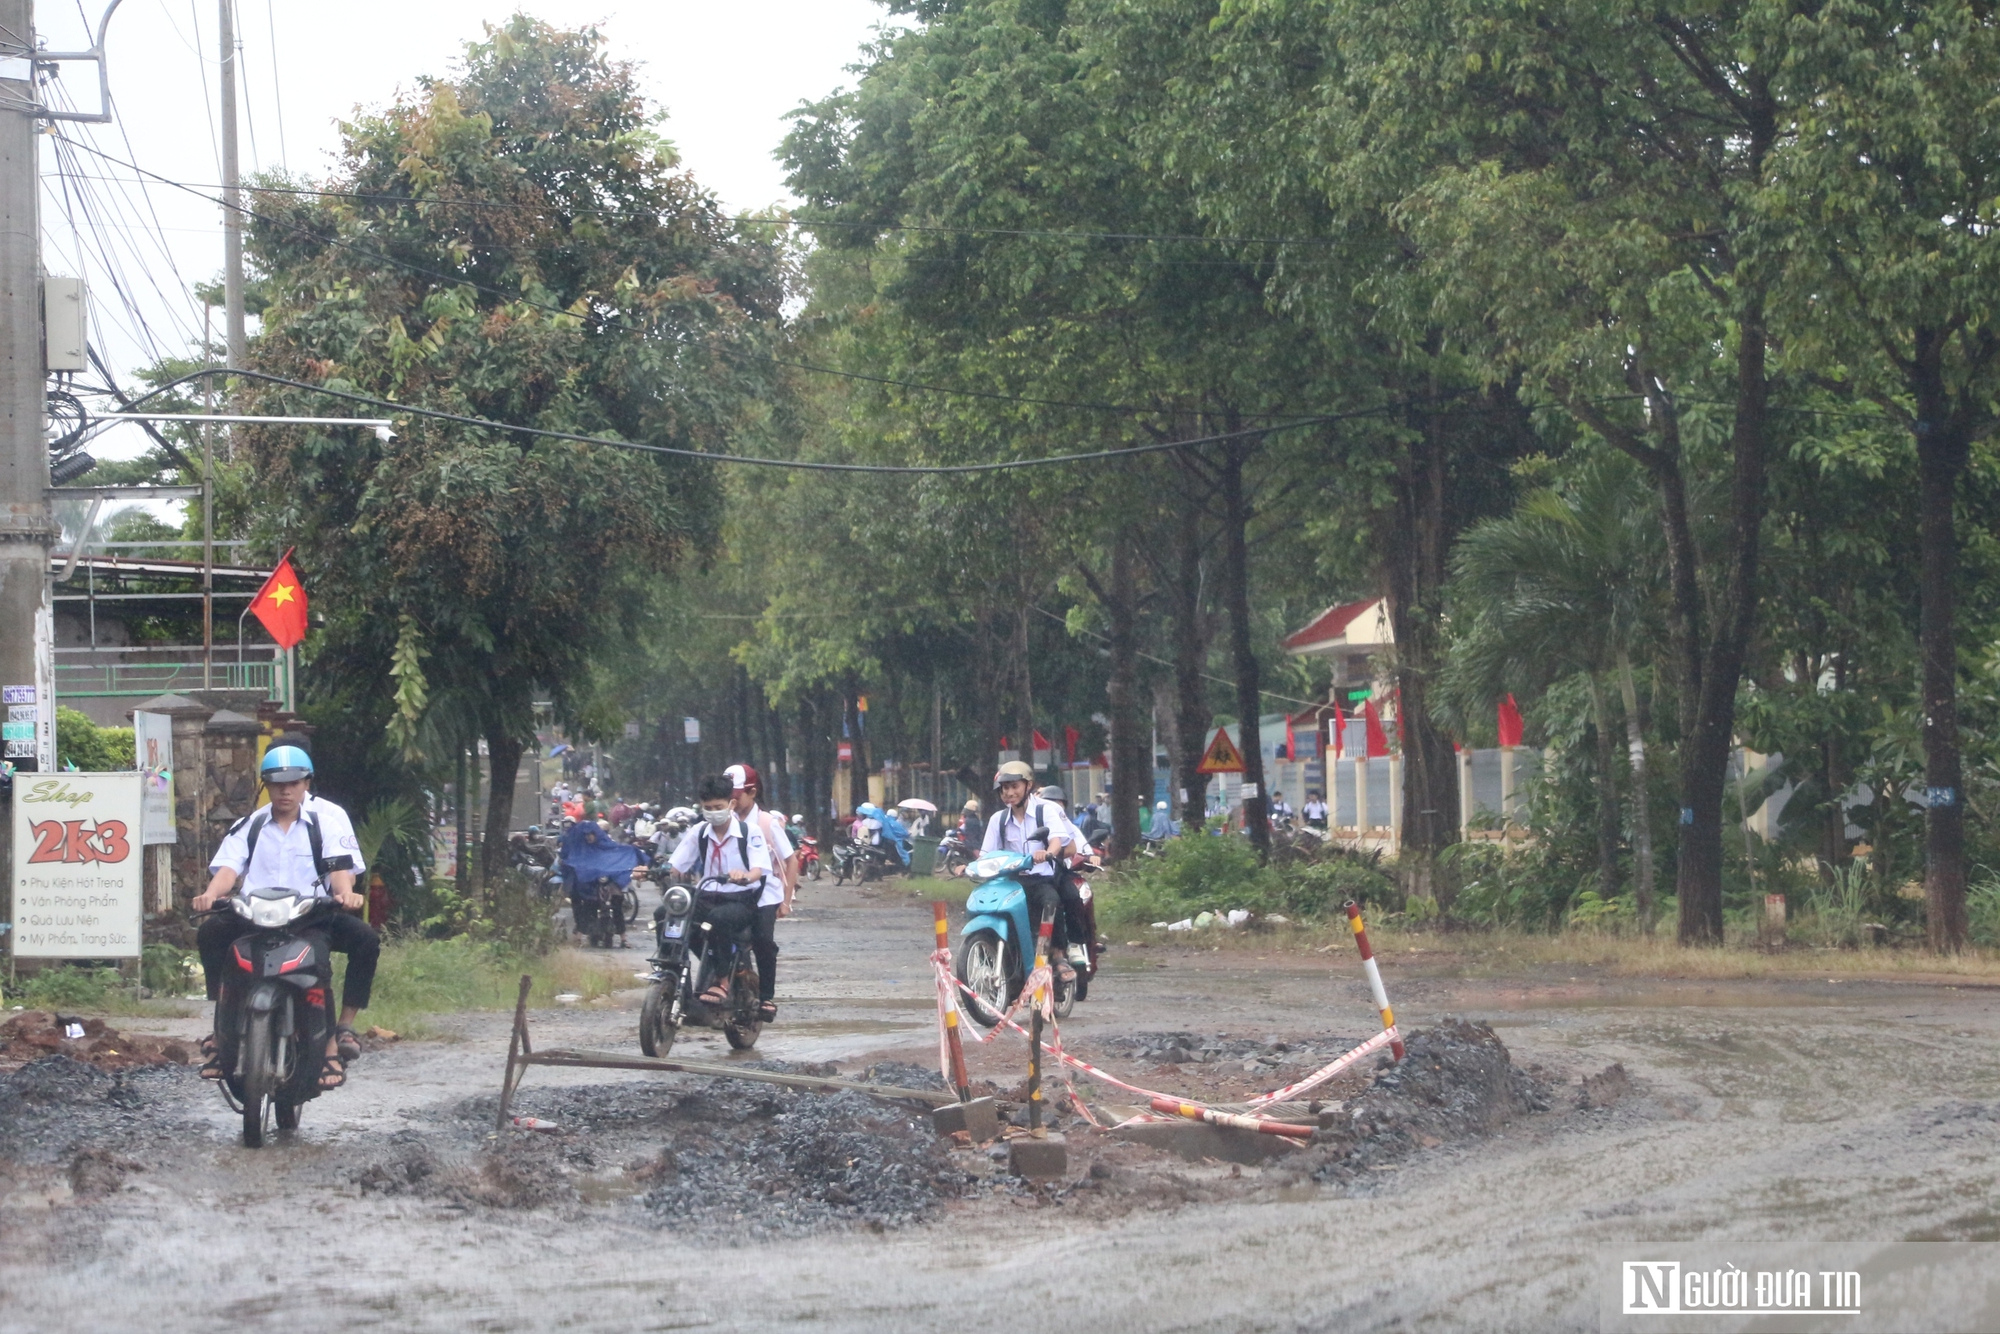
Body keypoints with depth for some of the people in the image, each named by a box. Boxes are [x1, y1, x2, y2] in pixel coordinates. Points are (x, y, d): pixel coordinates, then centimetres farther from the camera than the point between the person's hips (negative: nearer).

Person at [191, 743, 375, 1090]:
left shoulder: (328, 817, 7)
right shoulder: (250, 826, 16)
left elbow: (340, 864, -7)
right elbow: (229, 866, 1)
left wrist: (345, 892, -30)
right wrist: (211, 893, -22)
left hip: (314, 914, -2)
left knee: (366, 940, -28)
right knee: (212, 932, -26)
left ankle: (343, 1027, -18)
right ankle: (223, 1024, -21)